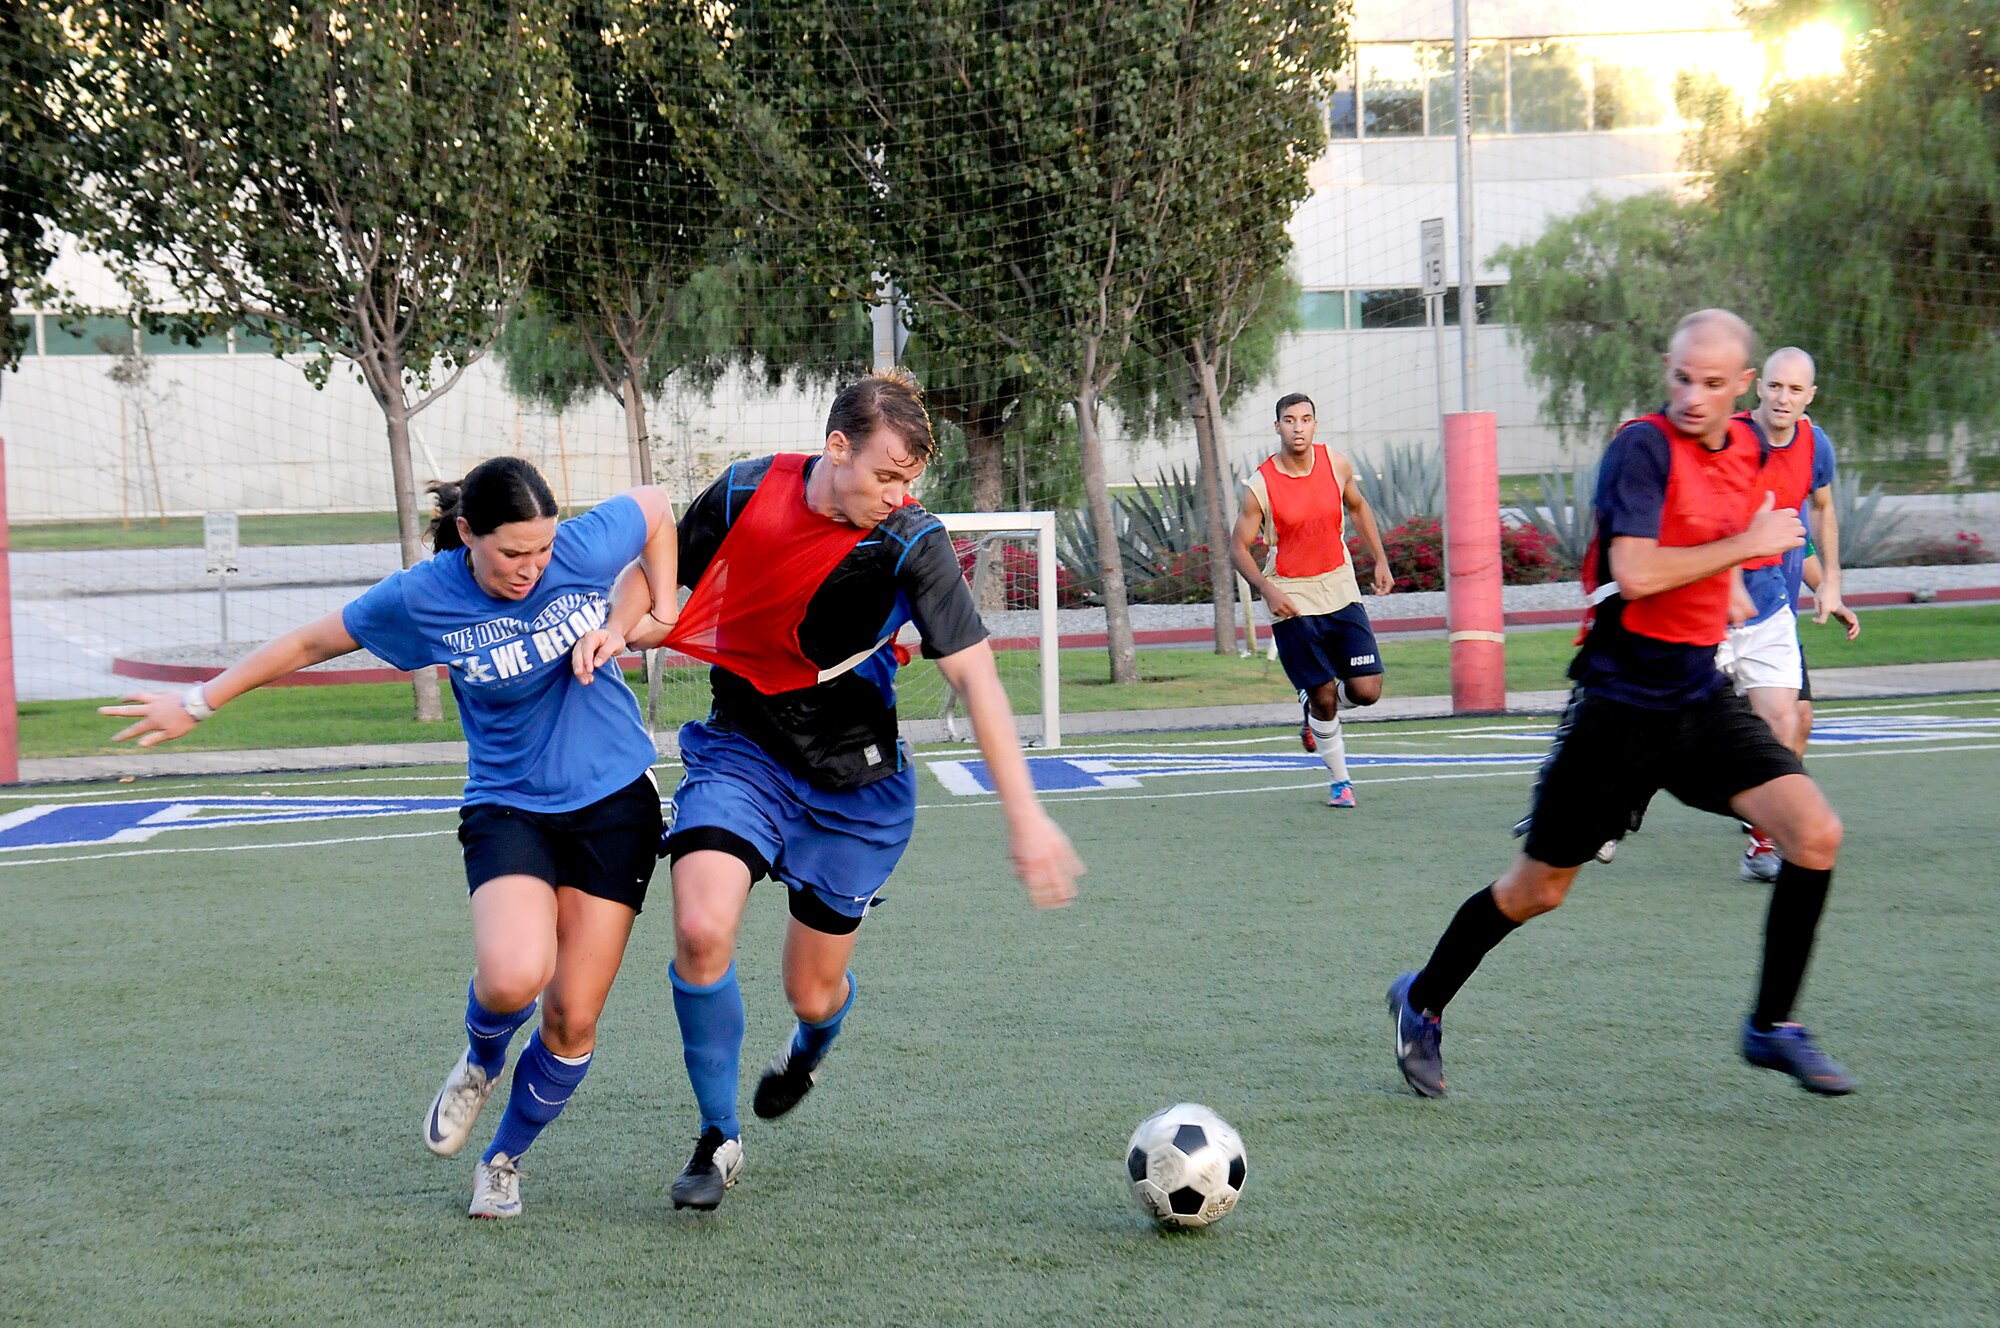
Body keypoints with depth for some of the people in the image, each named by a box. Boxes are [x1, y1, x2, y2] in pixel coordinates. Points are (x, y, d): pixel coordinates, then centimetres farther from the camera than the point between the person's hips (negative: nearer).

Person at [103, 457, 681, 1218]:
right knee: (513, 976, -30)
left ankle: (504, 1159, 26)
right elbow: (312, 643, 3)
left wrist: (644, 616, 4)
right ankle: (481, 1059, 8)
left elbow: (656, 507, 11)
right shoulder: (422, 599, -12)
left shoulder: (585, 548, -11)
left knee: (573, 1022, -2)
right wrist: (199, 703, 11)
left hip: (615, 802, 1)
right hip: (509, 806, -1)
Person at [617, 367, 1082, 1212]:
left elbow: (973, 675, -21)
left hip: (853, 780, -1)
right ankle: (718, 1139, -1)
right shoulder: (745, 494, -11)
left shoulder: (910, 543, -18)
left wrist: (1024, 814, -27)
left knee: (814, 992, 8)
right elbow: (668, 589, 7)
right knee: (700, 930, -23)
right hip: (741, 752, 1)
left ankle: (809, 1048, 50)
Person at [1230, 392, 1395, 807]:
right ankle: (1340, 781, 18)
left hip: (1341, 592, 3)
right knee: (1324, 696, -1)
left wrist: (1380, 560, 13)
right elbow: (1238, 548, -7)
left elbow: (1358, 507, 17)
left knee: (1367, 691, -4)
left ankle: (1313, 709, 28)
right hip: (1292, 601, -3)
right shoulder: (1259, 486, -13)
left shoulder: (1336, 464, -2)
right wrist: (1268, 590, -21)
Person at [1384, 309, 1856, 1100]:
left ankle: (1771, 1027, 3)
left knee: (1815, 833, -12)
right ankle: (1423, 1002, 29)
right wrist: (1747, 544, -21)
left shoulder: (1748, 448, 7)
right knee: (1537, 889, 6)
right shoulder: (1644, 446, -16)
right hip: (1621, 701, -6)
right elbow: (1634, 572, -28)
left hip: (1702, 695, 6)